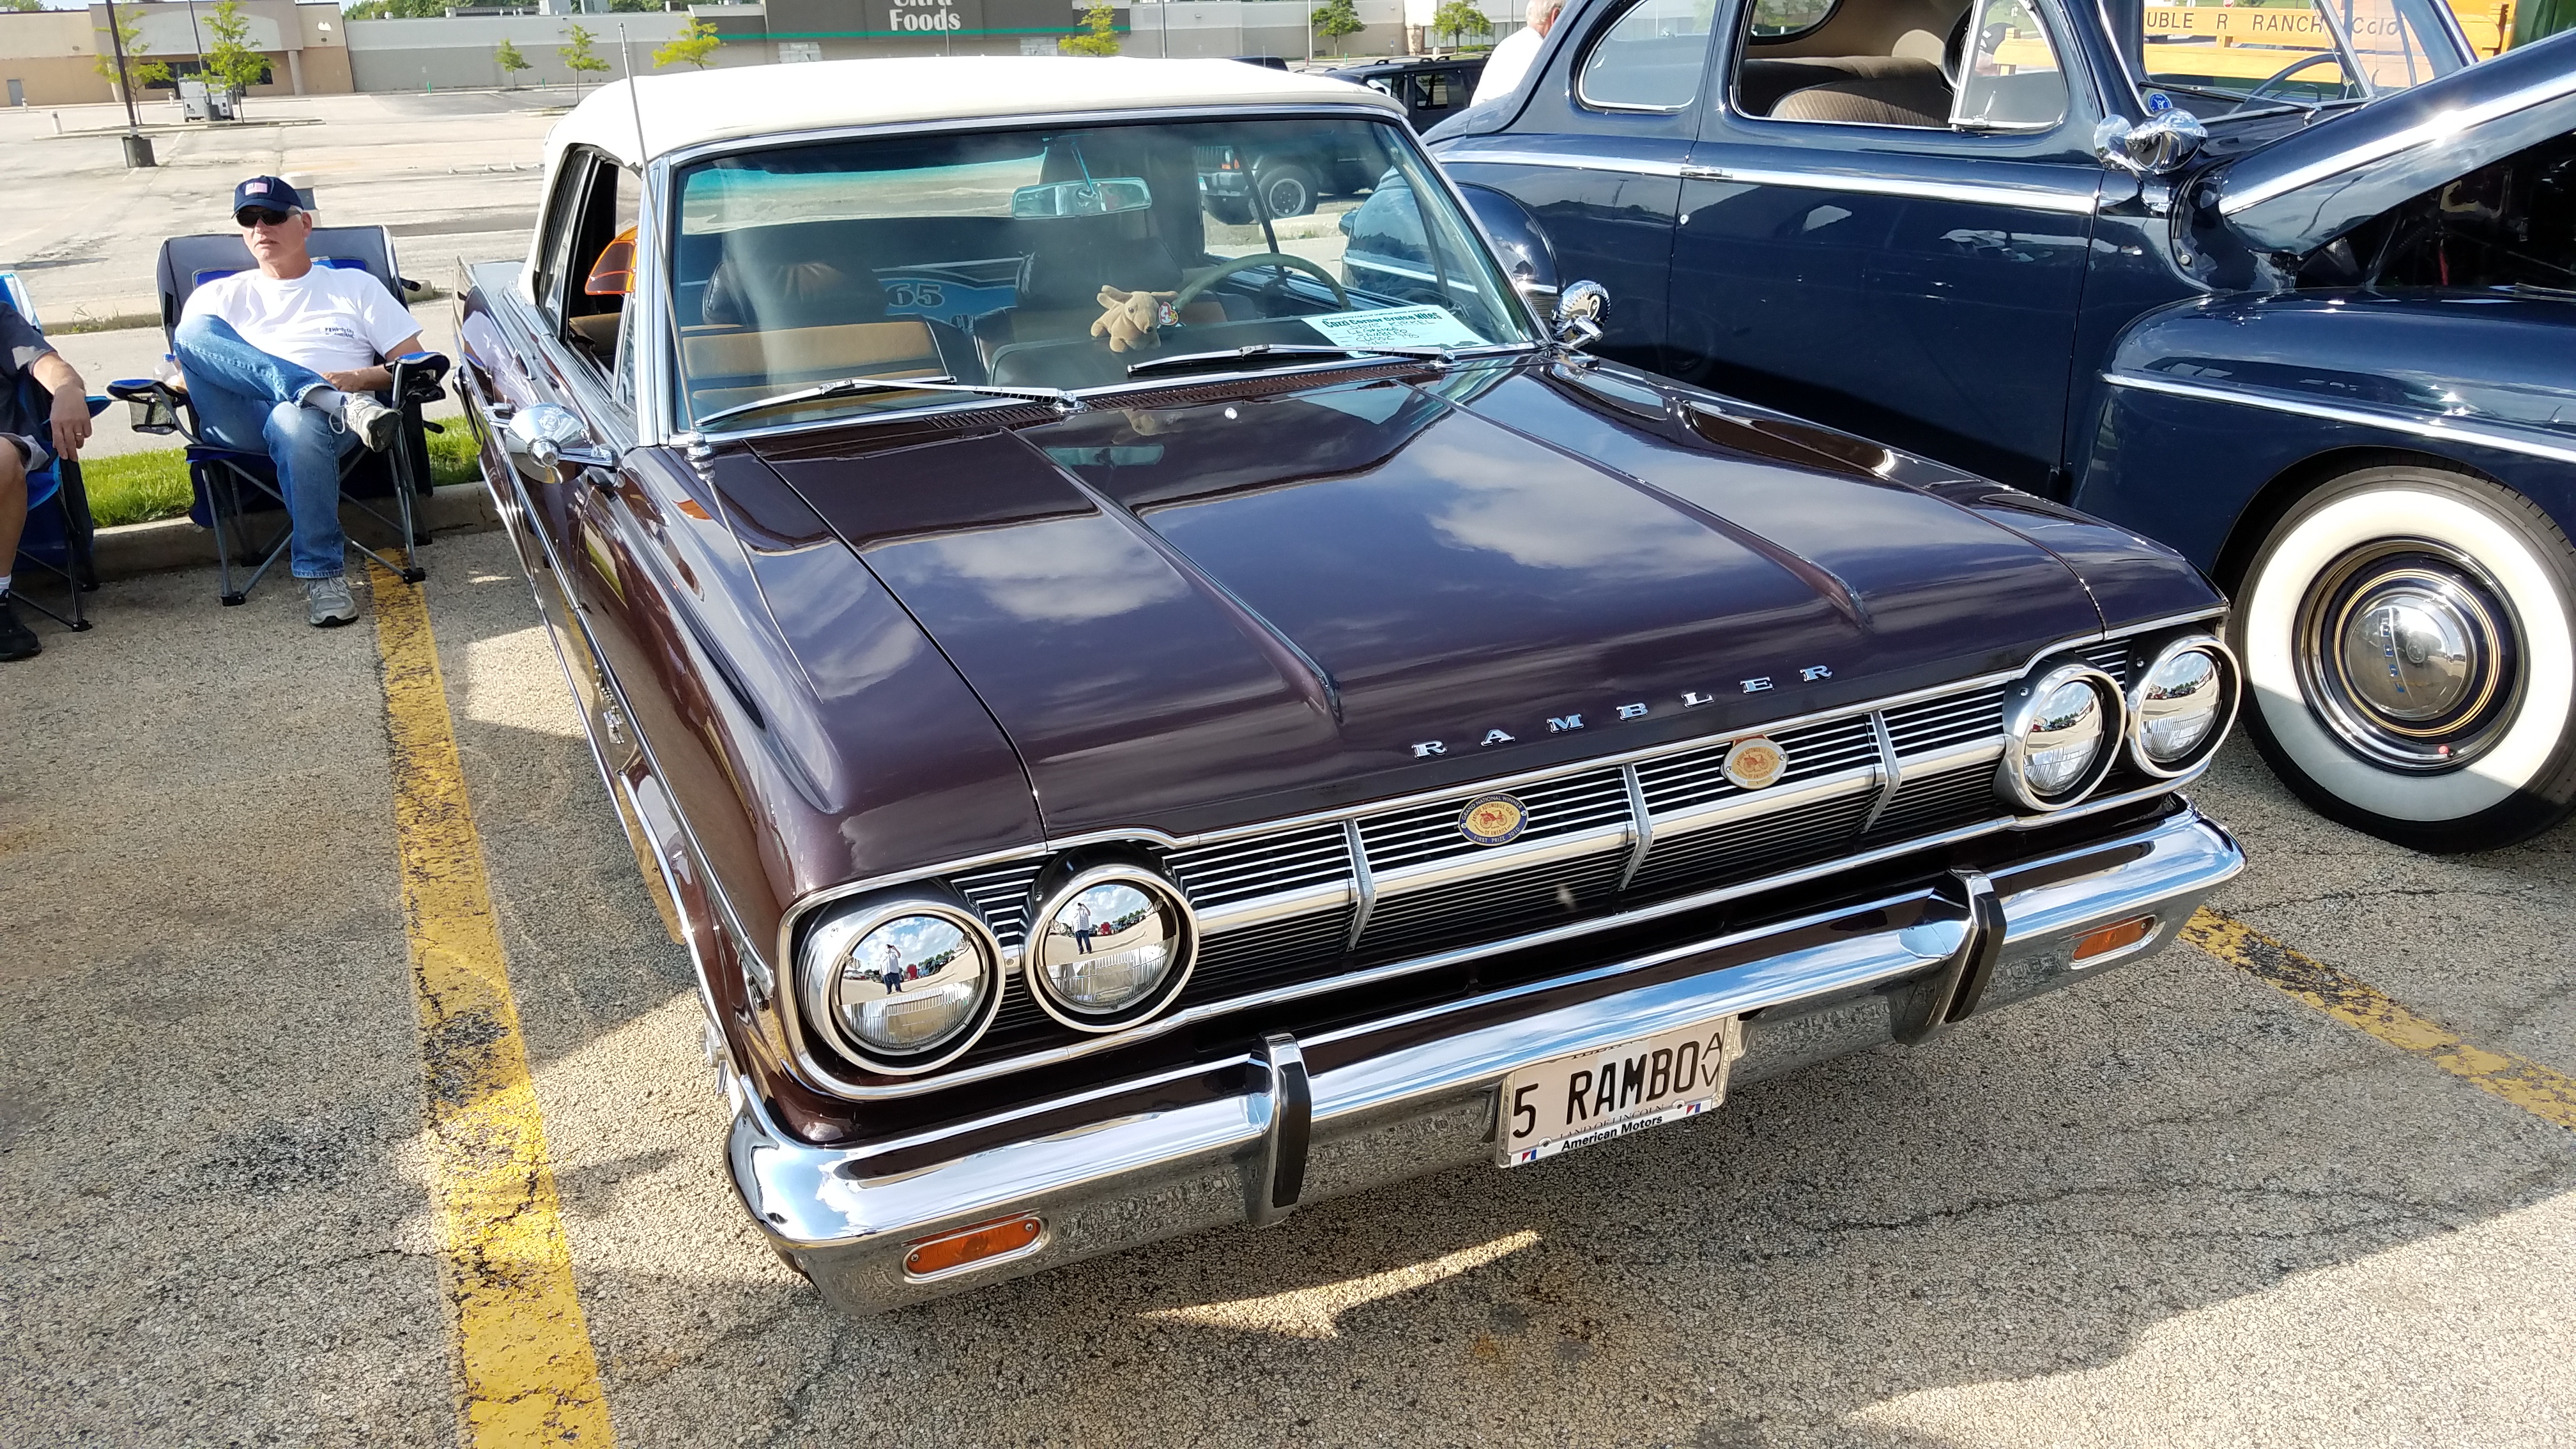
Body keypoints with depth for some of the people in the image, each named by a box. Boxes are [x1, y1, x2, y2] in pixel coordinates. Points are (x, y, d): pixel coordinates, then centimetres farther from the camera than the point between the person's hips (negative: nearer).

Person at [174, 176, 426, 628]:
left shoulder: (355, 286, 24)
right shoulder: (218, 296, 28)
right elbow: (180, 372, 15)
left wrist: (359, 378, -6)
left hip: (319, 419, -2)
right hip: (243, 424, 2)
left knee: (295, 423, -41)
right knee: (193, 330, -27)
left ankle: (322, 574, -32)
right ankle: (338, 403, -37)